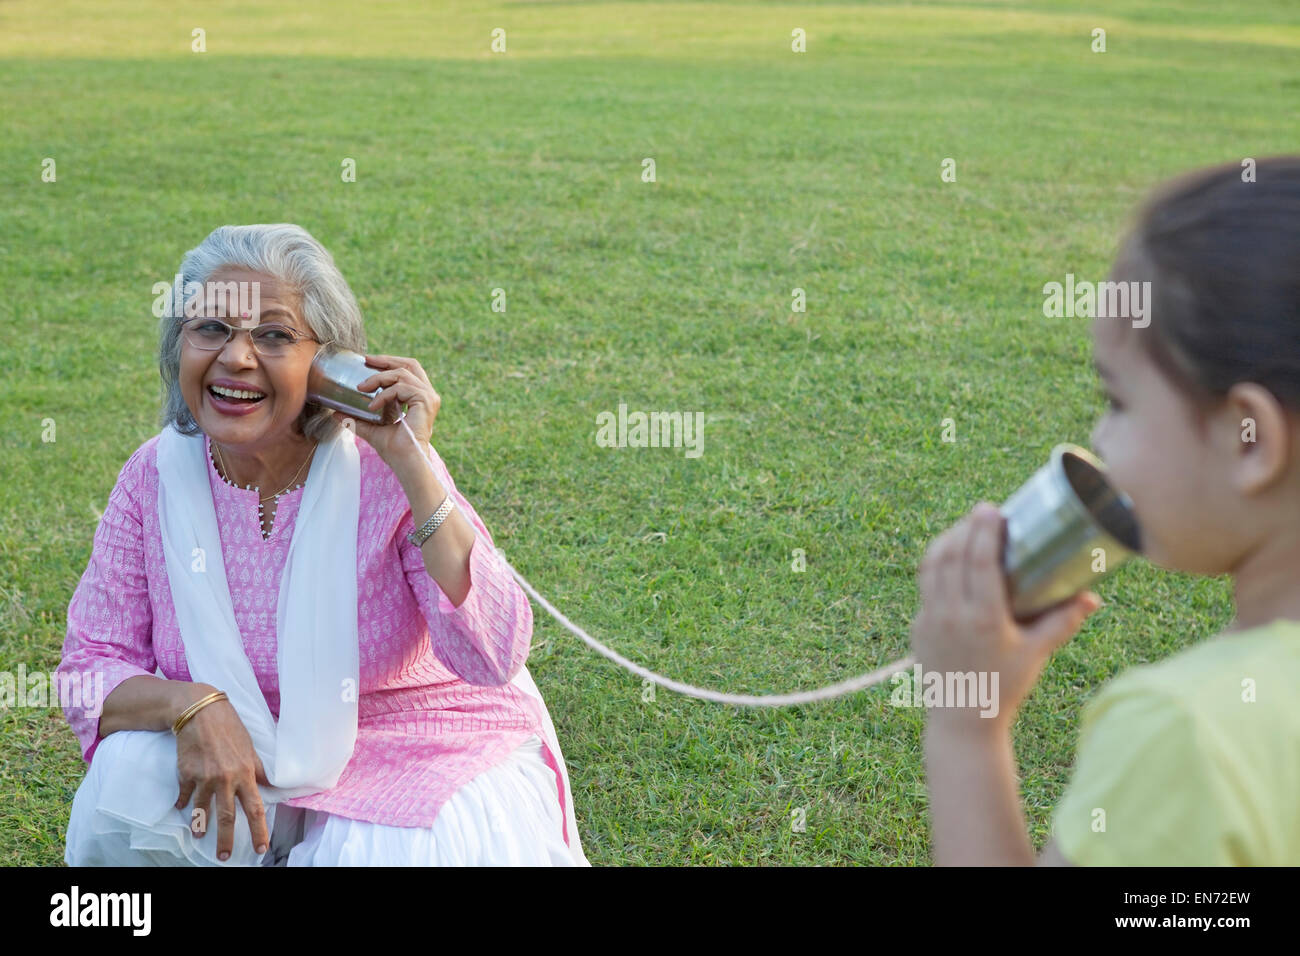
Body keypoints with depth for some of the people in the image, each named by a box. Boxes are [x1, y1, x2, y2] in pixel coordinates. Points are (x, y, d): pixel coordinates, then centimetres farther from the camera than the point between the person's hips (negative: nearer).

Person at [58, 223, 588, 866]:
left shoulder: (382, 470, -17)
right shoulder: (156, 475, -7)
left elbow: (494, 657, -27)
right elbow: (91, 668, -5)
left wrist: (411, 464, -30)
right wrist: (192, 703, -26)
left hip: (426, 755, -3)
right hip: (256, 770, 4)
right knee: (126, 783, -23)